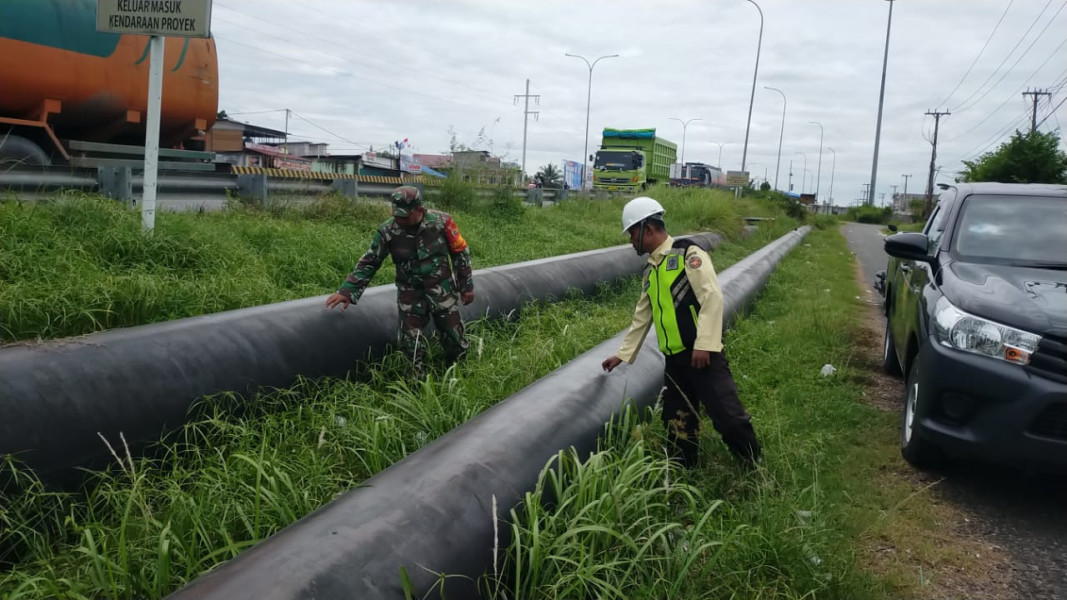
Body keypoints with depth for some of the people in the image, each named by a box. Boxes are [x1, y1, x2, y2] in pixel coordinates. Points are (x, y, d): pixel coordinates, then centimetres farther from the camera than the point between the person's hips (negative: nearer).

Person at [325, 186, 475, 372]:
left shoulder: (441, 222, -14)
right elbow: (368, 263, -3)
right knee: (410, 344, 0)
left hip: (442, 292, -1)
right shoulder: (387, 231, -11)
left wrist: (466, 286, 1)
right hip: (410, 295, 1)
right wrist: (347, 291, -12)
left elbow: (461, 253, -2)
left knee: (454, 340, 5)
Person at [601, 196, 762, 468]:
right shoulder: (651, 270, 18)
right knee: (677, 423, 12)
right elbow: (642, 318, 25)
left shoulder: (688, 254, -7)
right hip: (675, 359, 8)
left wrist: (704, 344, -22)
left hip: (702, 354, -8)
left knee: (728, 415, -9)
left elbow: (712, 296, -16)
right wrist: (623, 354, 27)